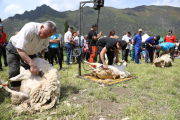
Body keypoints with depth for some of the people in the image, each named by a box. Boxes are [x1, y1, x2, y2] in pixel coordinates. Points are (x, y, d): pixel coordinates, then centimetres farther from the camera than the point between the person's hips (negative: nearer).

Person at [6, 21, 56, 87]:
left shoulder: (47, 32, -17)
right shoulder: (29, 29, -38)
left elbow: (45, 46, 6)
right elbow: (20, 49, -43)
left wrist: (41, 54, -11)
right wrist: (32, 64, -52)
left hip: (30, 52, 6)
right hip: (15, 48, -5)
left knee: (35, 72, 0)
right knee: (14, 72, -17)